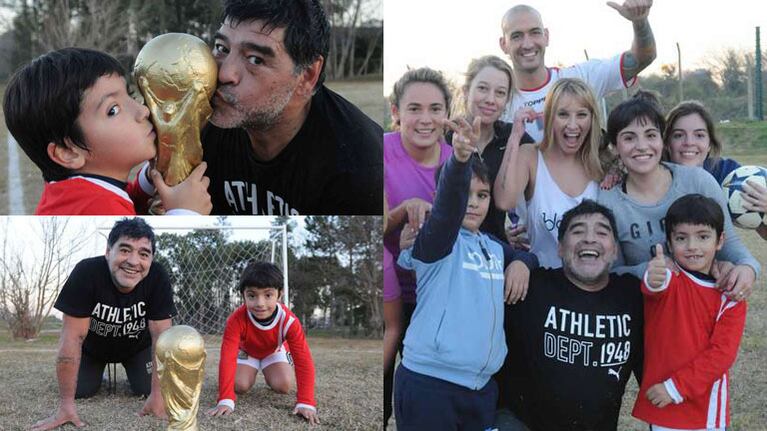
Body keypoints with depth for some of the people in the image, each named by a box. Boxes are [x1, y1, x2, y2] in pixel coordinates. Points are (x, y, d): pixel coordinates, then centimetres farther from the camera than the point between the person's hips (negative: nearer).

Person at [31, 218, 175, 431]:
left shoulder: (158, 277, -31)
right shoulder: (86, 272, -35)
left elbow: (161, 335, -27)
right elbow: (73, 336, -34)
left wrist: (158, 395, -33)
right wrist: (66, 405, -36)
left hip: (137, 346, 1)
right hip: (92, 346, 0)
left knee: (147, 392, -13)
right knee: (79, 393, -11)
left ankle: (131, 372, 22)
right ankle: (97, 374, 23)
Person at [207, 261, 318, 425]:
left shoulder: (289, 321, -40)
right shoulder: (236, 320, -42)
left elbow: (303, 360, -40)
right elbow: (227, 358, -45)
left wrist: (306, 403, -49)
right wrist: (226, 400, -55)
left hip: (274, 352, 1)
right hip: (247, 351, 0)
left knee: (283, 386, -18)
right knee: (240, 386, -20)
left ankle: (268, 374, 18)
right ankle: (252, 372, 17)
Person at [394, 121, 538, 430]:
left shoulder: (494, 248, 16)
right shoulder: (437, 239, -6)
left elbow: (527, 254, 33)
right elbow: (450, 197, -25)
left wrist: (521, 262, 8)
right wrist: (460, 159, -45)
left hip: (481, 385, 7)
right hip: (429, 382, -7)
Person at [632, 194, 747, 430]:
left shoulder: (730, 296, -2)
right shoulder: (668, 277, -6)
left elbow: (722, 352, -9)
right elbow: (659, 287, -31)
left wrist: (677, 386, -16)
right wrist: (654, 281, -55)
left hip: (707, 406, 1)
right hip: (660, 402, -1)